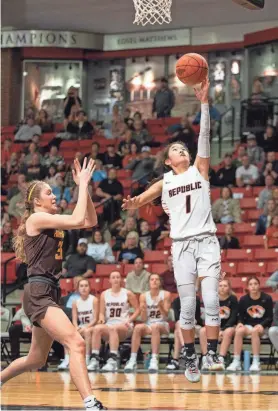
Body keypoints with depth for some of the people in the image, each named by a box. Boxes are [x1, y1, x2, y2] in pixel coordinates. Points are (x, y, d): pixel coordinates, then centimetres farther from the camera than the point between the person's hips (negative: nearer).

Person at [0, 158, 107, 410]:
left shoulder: (52, 221, 17)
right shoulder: (37, 218, -7)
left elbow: (91, 221, 14)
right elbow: (77, 220, -19)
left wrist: (85, 187, 7)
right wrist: (83, 184, -10)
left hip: (49, 294, 10)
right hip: (38, 293, -10)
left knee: (37, 360, 19)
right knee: (76, 344, -25)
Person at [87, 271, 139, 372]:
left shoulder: (128, 293, 6)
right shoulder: (104, 294, 14)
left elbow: (137, 309, 7)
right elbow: (102, 312, 13)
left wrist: (129, 320, -9)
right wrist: (101, 318, -10)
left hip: (124, 326, -3)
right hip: (109, 324, 3)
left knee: (113, 328, -39)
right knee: (97, 328, -31)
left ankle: (113, 360, -46)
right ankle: (94, 359, -36)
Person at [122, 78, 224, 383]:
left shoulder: (200, 170, 8)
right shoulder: (164, 183, 12)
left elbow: (204, 136, -2)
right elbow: (139, 200, 5)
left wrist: (204, 102, -11)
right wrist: (133, 203, -20)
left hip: (207, 241, -1)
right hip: (182, 245, 1)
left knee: (211, 301, -9)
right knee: (188, 306, 0)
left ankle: (213, 353, -4)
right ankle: (190, 358, 8)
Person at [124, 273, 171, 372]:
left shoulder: (166, 295, -1)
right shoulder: (144, 296, 4)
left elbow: (165, 316, -7)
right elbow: (144, 319, 1)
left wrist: (161, 307, -26)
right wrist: (143, 310, -20)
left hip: (162, 325, -2)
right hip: (148, 325, 2)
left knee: (155, 327, -37)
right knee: (138, 327, -32)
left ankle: (154, 360, -45)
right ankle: (133, 360, -35)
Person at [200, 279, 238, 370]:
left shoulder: (233, 299, -3)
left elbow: (233, 317, -10)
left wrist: (223, 330, -22)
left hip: (229, 326, -3)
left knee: (228, 332, -38)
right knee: (203, 331, -27)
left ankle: (221, 359, -43)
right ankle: (205, 360, -34)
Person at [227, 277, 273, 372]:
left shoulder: (267, 299, -3)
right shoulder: (243, 300, 2)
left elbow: (269, 317, -3)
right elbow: (241, 316, 9)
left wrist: (261, 325, -20)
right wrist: (240, 323, -13)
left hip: (262, 327, -2)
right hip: (248, 325, 2)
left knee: (254, 331, -38)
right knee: (239, 331, -32)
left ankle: (256, 363, -35)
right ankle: (236, 362, -32)